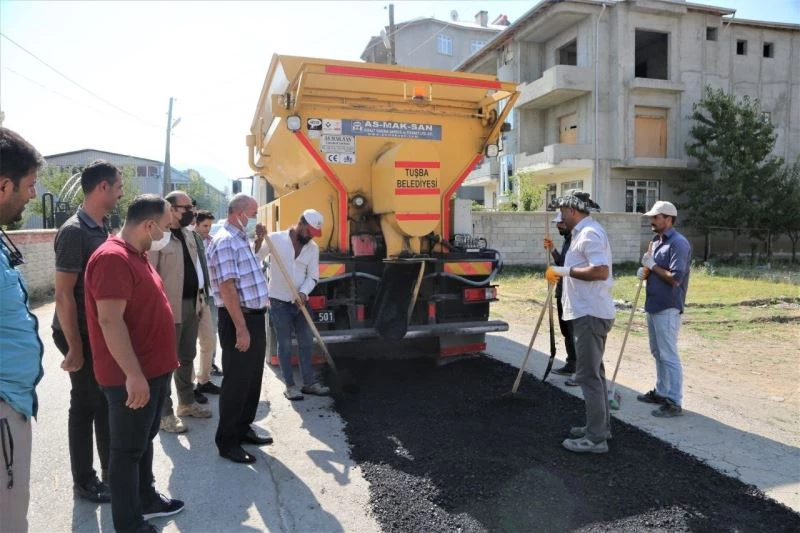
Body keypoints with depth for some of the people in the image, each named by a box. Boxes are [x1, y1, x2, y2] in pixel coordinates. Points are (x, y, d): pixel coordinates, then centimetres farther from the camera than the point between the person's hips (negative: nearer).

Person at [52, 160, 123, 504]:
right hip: (81, 334, -8)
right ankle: (84, 481, 22)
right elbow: (64, 295, -20)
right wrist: (74, 347, -19)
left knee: (107, 401, 15)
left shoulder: (102, 228, 7)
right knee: (86, 404, 5)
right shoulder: (74, 231, -19)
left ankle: (112, 472, 30)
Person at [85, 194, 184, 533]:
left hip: (154, 369, 10)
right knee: (128, 449, 4)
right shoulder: (113, 258, -21)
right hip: (132, 376, -10)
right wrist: (133, 374, -26)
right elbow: (110, 320, -26)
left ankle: (146, 498, 38)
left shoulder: (136, 255, 12)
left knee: (144, 440, 22)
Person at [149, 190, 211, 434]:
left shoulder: (188, 234, 13)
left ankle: (186, 402, 32)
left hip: (191, 304, 8)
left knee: (187, 357, 18)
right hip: (170, 307, -8)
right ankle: (164, 413, 13)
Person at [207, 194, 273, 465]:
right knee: (236, 381, -1)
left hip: (256, 317, 10)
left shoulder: (241, 239, 16)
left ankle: (243, 427, 32)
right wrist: (241, 327, -25)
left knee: (253, 378, 17)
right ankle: (227, 441, 12)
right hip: (238, 320, -10)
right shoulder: (225, 241, -15)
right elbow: (227, 287, -23)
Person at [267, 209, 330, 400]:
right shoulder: (275, 239, -10)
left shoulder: (313, 248, 2)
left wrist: (303, 292, -16)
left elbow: (313, 276, 2)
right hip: (279, 302, -4)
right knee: (285, 345, 4)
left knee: (306, 342, 11)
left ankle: (309, 383, 23)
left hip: (301, 302, 5)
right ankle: (290, 385, 15)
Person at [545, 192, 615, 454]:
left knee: (587, 375, -6)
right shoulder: (585, 232, 16)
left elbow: (601, 272, -28)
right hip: (590, 312, 11)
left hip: (590, 314, -11)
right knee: (594, 372, 17)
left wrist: (567, 271, -20)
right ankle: (600, 426, 28)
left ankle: (596, 438, 2)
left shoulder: (590, 233, -17)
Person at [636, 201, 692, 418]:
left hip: (667, 309, -10)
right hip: (653, 306, 10)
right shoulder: (656, 241, 14)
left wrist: (652, 266, -13)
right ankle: (661, 392, 30)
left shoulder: (678, 243, -16)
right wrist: (644, 271, 1)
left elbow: (675, 278, -23)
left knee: (669, 356, -5)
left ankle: (675, 403, 3)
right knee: (658, 353, 18)